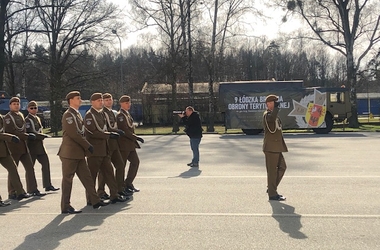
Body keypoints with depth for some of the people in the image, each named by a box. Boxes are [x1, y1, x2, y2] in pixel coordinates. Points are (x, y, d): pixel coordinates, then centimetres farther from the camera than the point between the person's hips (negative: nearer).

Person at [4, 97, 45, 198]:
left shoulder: (21, 115, 15)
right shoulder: (7, 117, -8)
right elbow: (11, 132, -17)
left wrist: (28, 135, 8)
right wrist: (27, 136, -19)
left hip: (23, 146, 7)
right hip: (13, 147, -7)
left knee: (30, 167, 5)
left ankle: (33, 190, 10)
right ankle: (12, 193, 9)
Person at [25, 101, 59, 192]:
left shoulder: (37, 118, 16)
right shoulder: (27, 120, -9)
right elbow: (31, 133, -18)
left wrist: (41, 137, 13)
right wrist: (44, 136, -19)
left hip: (40, 146, 8)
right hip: (32, 146, -8)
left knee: (46, 164, 3)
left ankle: (48, 185, 7)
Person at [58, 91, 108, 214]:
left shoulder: (77, 114, 17)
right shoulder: (68, 115, -13)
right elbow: (73, 134, -20)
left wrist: (86, 146, 10)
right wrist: (88, 146, -16)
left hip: (79, 152, 9)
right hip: (70, 153, -9)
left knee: (86, 176, 11)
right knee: (67, 179, -2)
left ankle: (95, 201, 18)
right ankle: (65, 207, 5)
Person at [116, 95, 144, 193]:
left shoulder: (127, 114, 16)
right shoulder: (120, 115, -14)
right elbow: (124, 130, -22)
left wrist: (135, 140, 17)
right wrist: (136, 137, -21)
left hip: (130, 144, 10)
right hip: (123, 144, -10)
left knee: (135, 161, 11)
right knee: (121, 165, -1)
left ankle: (128, 183, 19)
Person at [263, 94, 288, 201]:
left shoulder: (273, 114, 20)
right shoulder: (267, 114, -12)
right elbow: (272, 118, -39)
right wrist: (276, 107, -26)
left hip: (276, 147, 10)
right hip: (271, 147, -10)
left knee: (282, 167, 14)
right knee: (272, 170, -4)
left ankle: (271, 188, 22)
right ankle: (272, 194, 3)